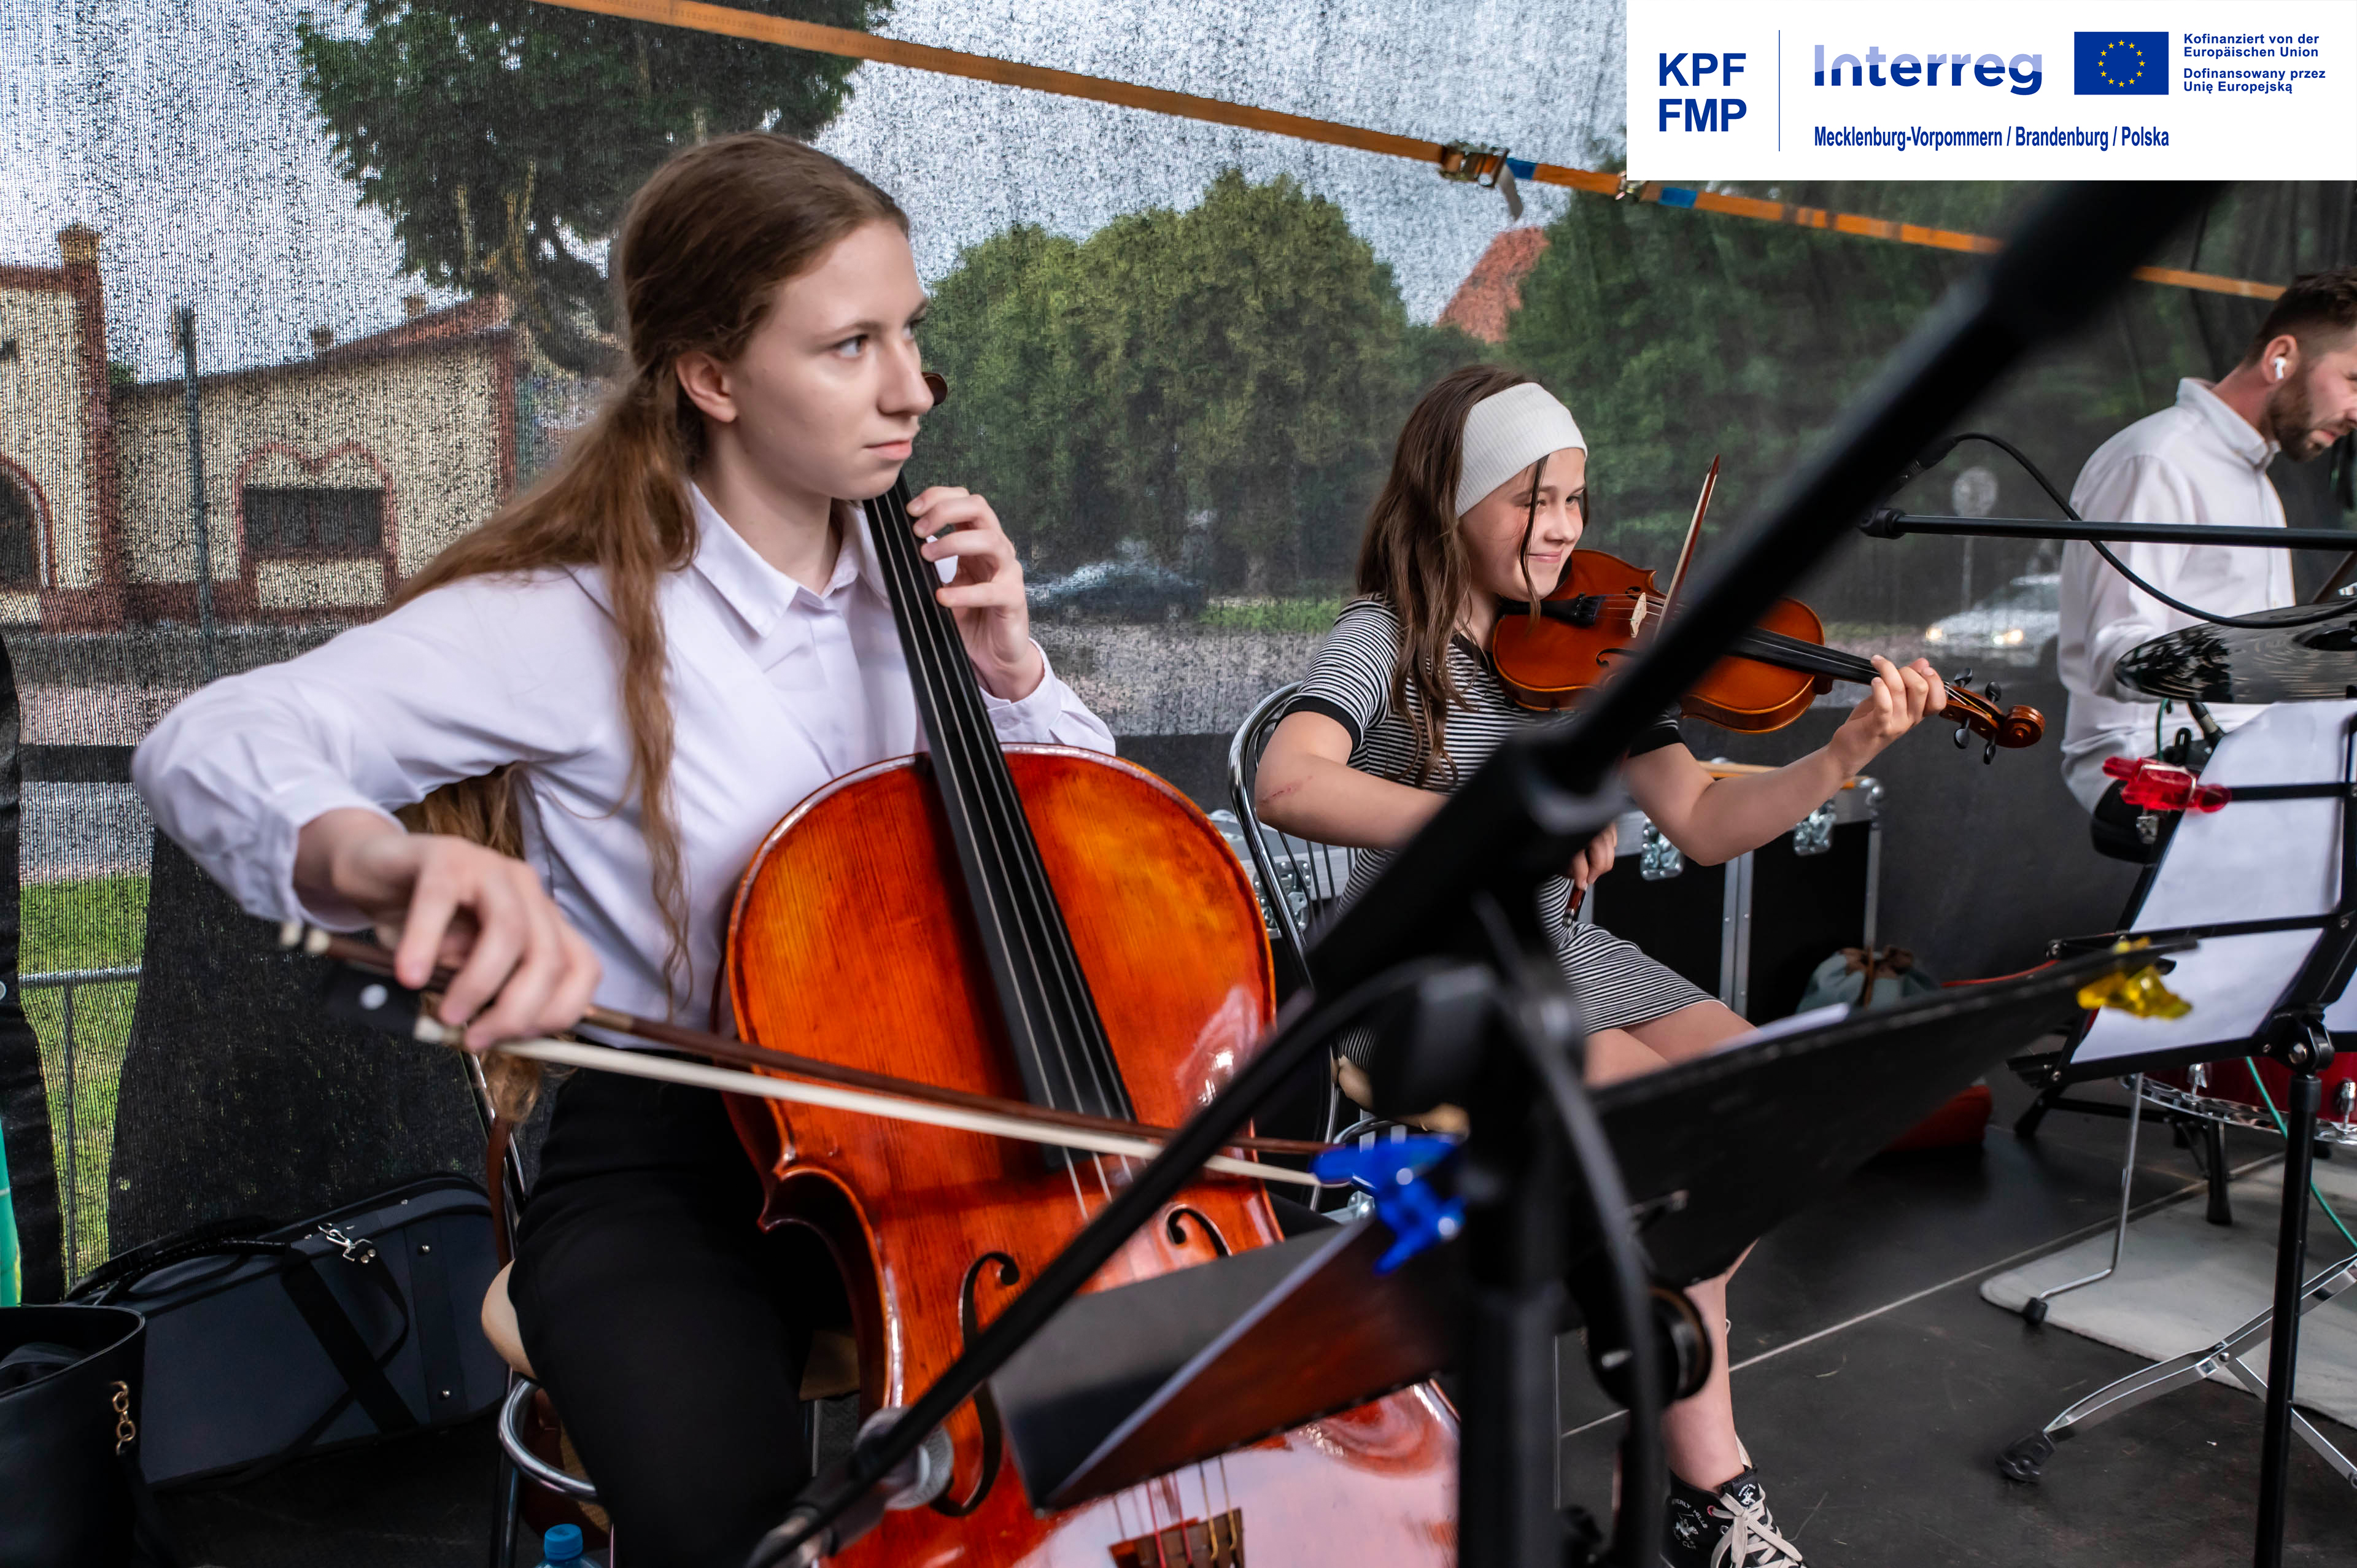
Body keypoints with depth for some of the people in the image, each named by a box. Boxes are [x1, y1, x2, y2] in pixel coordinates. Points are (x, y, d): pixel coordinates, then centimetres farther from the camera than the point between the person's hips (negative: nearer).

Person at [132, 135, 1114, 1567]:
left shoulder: (916, 577, 3)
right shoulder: (585, 612, -13)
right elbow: (212, 747, -22)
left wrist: (1009, 675, -7)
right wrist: (396, 865, -45)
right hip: (671, 1173, -4)